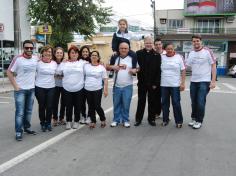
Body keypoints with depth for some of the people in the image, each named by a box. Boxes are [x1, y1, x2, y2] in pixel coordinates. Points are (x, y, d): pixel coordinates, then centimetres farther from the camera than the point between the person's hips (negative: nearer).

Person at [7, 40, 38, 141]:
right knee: (20, 112, -4)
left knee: (29, 111, 15)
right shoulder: (17, 59, -12)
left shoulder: (36, 59, -1)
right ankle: (18, 132, 5)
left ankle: (27, 127, 29)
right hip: (20, 90, -4)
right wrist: (15, 86, -13)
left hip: (31, 89, 4)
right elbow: (9, 72, -9)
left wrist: (36, 82, 6)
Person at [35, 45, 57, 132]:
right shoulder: (38, 62, -5)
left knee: (50, 106, 4)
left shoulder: (54, 63, 6)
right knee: (42, 106, 7)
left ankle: (48, 123, 23)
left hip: (51, 88, 3)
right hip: (40, 87, -2)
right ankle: (42, 123, 24)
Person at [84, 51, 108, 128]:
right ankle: (93, 121, 22)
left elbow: (105, 79, -1)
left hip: (97, 90, -3)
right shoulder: (86, 66, 5)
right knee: (91, 107, 8)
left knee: (97, 106, -2)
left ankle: (103, 119, 21)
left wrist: (106, 89, -7)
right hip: (87, 90, 3)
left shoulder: (101, 67, 0)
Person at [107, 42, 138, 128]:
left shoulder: (132, 58, 0)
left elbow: (137, 68, 4)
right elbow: (107, 67, 10)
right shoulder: (115, 58, 5)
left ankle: (126, 120, 17)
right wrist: (113, 67, -11)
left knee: (126, 104, 3)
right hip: (116, 86, 2)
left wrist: (134, 70, -18)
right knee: (116, 104, 9)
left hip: (127, 86, -2)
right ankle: (116, 120, 22)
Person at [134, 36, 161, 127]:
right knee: (141, 101, 9)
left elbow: (158, 70, -4)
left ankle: (151, 119, 21)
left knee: (152, 102, 9)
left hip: (153, 83, 0)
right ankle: (138, 119, 18)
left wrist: (156, 83, -8)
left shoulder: (157, 55, -1)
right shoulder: (138, 53, 2)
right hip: (142, 82, 0)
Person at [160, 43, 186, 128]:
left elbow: (183, 70, -1)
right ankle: (165, 119, 22)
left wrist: (183, 83, -7)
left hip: (175, 85, -2)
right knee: (164, 103, 10)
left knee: (176, 103, 0)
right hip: (164, 85, 2)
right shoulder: (161, 57, 4)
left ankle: (179, 121, 12)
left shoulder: (179, 57, -1)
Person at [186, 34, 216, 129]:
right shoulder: (191, 53, 7)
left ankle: (199, 121, 11)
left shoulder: (207, 51, -8)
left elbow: (213, 66, -7)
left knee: (200, 103, -4)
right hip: (193, 81, 5)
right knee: (194, 102, 12)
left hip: (204, 81, -5)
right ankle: (194, 118, 28)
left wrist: (213, 81, -12)